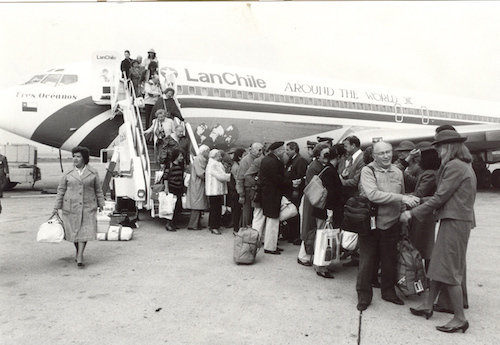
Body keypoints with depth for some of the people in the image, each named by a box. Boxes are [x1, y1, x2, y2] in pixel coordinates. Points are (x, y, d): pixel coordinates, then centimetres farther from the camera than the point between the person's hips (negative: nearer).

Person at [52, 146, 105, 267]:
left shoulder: (93, 173, 2)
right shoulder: (68, 174, 3)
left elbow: (98, 190, 8)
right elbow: (61, 191, 5)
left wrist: (101, 204, 5)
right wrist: (56, 208, 1)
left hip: (88, 207, -1)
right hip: (71, 207, 1)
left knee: (85, 230, -10)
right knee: (73, 231, 9)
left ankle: (80, 256, -8)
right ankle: (78, 252, 31)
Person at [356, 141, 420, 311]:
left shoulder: (398, 172, 8)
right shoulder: (367, 171, -9)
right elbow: (373, 195, -24)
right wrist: (402, 198, -25)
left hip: (391, 224, 5)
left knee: (390, 260, 15)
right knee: (367, 261, 4)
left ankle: (388, 291, 34)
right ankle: (364, 296, 19)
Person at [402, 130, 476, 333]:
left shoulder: (455, 166, -16)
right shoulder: (464, 166, 16)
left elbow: (440, 197, -17)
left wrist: (413, 213, -11)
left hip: (455, 222, -10)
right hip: (455, 220, 10)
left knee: (449, 270, -3)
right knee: (438, 265, 16)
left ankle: (460, 319, 6)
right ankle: (428, 306, 27)